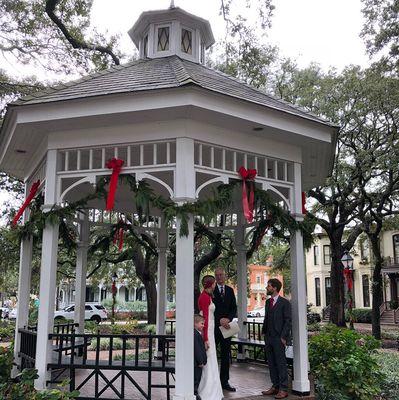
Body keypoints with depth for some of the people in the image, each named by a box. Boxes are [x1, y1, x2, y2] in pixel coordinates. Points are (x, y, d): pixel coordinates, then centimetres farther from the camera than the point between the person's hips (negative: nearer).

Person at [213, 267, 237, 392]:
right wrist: (220, 320, -16)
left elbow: (234, 308, 9)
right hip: (214, 326, -5)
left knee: (226, 355, 9)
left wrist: (228, 319, -8)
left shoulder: (230, 290, 11)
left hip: (227, 326, 5)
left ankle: (224, 382, 16)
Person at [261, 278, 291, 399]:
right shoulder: (268, 302, 14)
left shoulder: (284, 303, -7)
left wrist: (283, 337, -13)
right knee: (271, 363, 12)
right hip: (268, 337, 7)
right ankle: (275, 386, 21)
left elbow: (288, 321, -9)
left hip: (279, 338, -7)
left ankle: (283, 389, 6)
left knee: (281, 363, -2)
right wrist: (264, 331, 11)